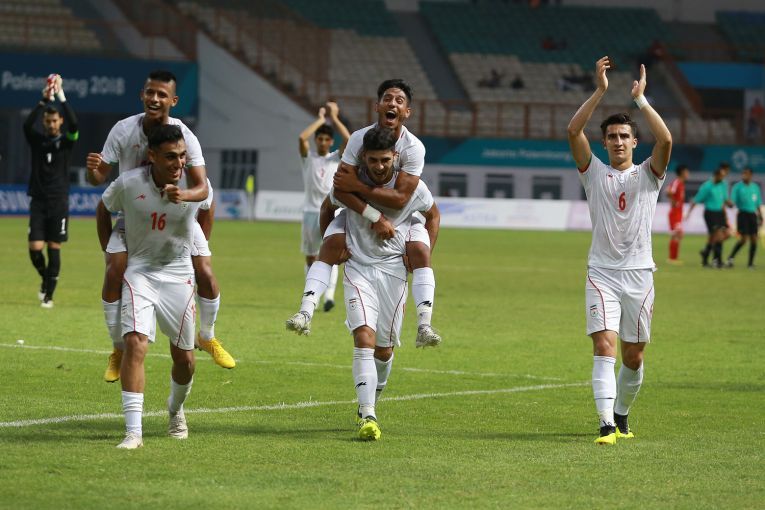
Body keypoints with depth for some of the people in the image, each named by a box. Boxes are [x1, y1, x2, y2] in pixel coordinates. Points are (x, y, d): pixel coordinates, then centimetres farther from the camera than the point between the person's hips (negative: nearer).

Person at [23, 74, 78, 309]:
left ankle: (48, 295, 7)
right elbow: (27, 124, -16)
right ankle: (45, 279, 21)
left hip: (59, 202, -1)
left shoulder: (66, 141, 2)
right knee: (35, 248, -8)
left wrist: (61, 96, -24)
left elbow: (74, 124, -18)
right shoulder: (37, 140, 5)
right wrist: (44, 100, -25)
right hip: (38, 201, 1)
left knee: (54, 249, -1)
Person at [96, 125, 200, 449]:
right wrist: (110, 254, 8)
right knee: (135, 342, -22)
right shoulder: (128, 183, -15)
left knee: (184, 359, 8)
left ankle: (175, 409, 42)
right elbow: (104, 209, 7)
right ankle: (133, 432, -23)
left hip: (179, 273, 2)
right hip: (139, 271, -2)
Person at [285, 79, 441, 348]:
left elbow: (401, 198, -27)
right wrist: (375, 218, -30)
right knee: (330, 247, -22)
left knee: (420, 251, -25)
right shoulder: (359, 139, -17)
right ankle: (306, 312, -29)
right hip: (360, 211, 1)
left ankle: (424, 325, -30)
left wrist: (357, 186, -30)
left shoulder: (414, 148, -20)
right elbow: (339, 189, -22)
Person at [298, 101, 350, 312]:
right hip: (310, 211, 2)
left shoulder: (336, 158, 8)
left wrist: (334, 118, -8)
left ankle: (329, 295, -22)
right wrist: (320, 119, -8)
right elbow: (302, 138, -13)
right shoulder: (308, 157, 6)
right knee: (310, 257, 7)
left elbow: (348, 140, -10)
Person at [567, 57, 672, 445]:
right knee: (604, 346, -16)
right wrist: (600, 91, -11)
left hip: (639, 275, 1)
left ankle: (621, 414, 30)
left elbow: (666, 140, -12)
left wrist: (640, 99, -11)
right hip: (602, 274, -1)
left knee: (633, 356, 7)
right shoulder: (594, 173, 7)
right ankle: (606, 424, -24)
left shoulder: (648, 175, 7)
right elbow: (573, 131, -7)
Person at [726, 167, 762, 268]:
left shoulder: (755, 187, 11)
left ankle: (751, 263, 8)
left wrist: (760, 217, 18)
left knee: (754, 240, 0)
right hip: (743, 214, -5)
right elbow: (733, 201, -8)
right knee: (744, 239, -13)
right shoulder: (738, 186, -2)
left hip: (753, 214, 5)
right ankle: (730, 258, -1)